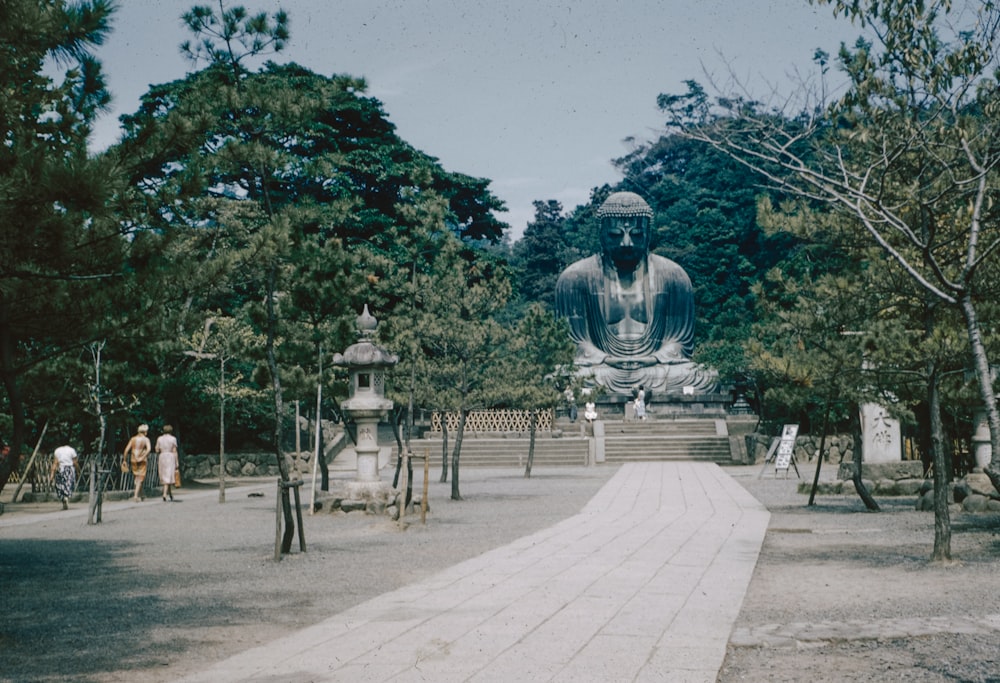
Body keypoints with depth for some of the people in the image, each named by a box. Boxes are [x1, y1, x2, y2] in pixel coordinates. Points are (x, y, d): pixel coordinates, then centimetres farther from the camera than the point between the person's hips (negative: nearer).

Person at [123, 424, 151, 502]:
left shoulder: (133, 439, 7)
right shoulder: (146, 439, -2)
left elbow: (126, 449, 1)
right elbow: (148, 449, -20)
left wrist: (125, 460, 6)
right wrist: (143, 457, -16)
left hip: (133, 460, 3)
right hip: (142, 460, -3)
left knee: (136, 477, 18)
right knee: (140, 478, 0)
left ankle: (140, 494, 16)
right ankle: (136, 495, -12)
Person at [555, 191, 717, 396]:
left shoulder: (672, 275, 11)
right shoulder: (575, 277, 5)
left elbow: (680, 340, 9)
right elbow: (573, 340, 3)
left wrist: (656, 358, -12)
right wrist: (605, 359, -16)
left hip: (656, 367, 2)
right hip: (602, 368, -2)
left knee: (705, 380, -28)